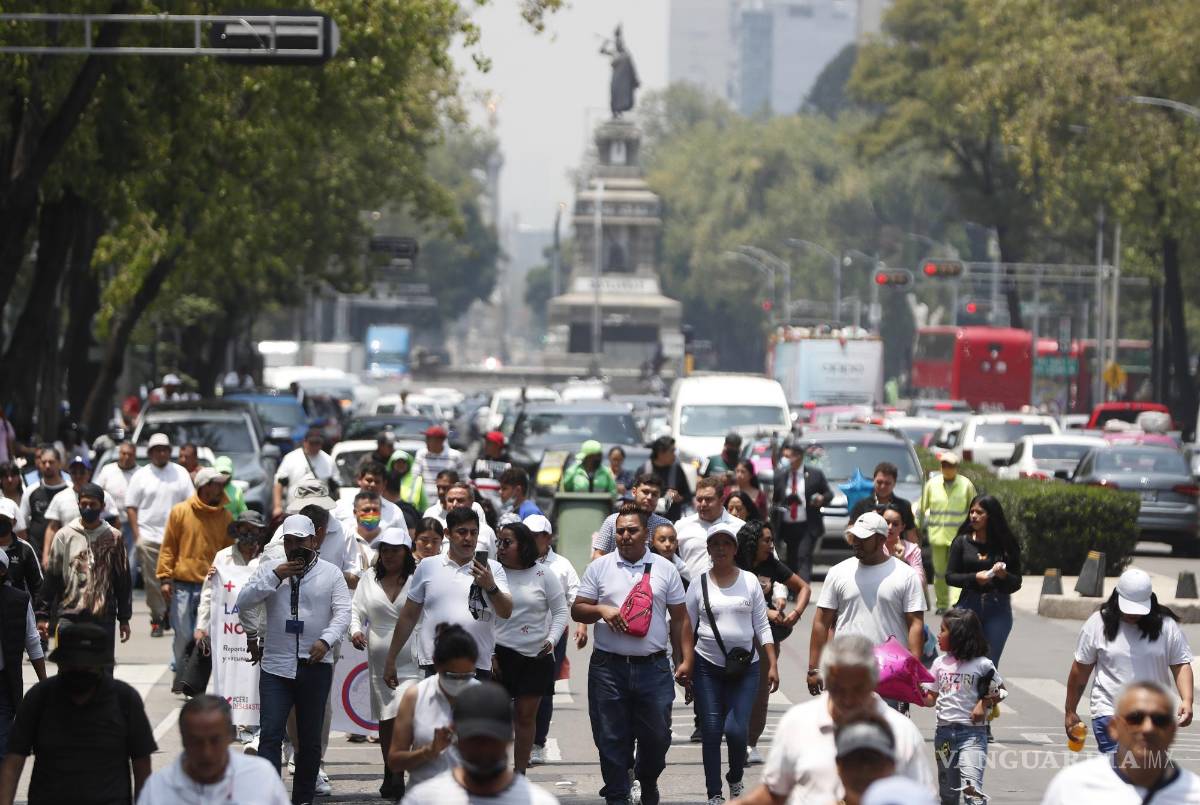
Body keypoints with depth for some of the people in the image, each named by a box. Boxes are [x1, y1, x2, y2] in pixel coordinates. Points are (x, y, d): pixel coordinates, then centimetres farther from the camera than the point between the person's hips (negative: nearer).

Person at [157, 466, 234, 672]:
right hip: (183, 585, -1)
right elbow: (168, 547, 4)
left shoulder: (225, 516, 7)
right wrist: (165, 578, -3)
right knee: (183, 635, 0)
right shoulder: (180, 511, 2)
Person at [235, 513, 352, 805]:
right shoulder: (269, 568, 7)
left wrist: (326, 640, -20)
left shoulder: (331, 573, 4)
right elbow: (243, 602, -2)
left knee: (310, 739, 8)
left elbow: (343, 612, -4)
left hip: (316, 667, 0)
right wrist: (275, 576, -11)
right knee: (270, 734, -10)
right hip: (276, 666, 0)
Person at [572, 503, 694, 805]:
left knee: (657, 735, 4)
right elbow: (577, 610, 7)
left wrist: (685, 660, 1)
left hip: (653, 667, 0)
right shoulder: (599, 568, 6)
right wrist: (601, 610, -13)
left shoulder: (664, 569, 7)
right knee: (611, 738, 1)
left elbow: (680, 618, 8)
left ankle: (647, 780, 31)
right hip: (608, 667, 0)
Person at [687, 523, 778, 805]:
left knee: (736, 729, -11)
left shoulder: (749, 581, 5)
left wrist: (773, 665, 1)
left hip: (745, 667, -1)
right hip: (707, 666, 1)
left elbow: (762, 626, 6)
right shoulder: (699, 582, 4)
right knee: (711, 731, -1)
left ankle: (736, 780, 16)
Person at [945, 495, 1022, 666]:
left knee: (989, 664, -2)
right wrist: (975, 577, -14)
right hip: (969, 605, 1)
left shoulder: (1006, 545, 1)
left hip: (997, 608, -1)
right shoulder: (962, 542, 3)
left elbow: (1016, 584, 4)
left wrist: (1003, 575, -17)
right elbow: (950, 577, 1)